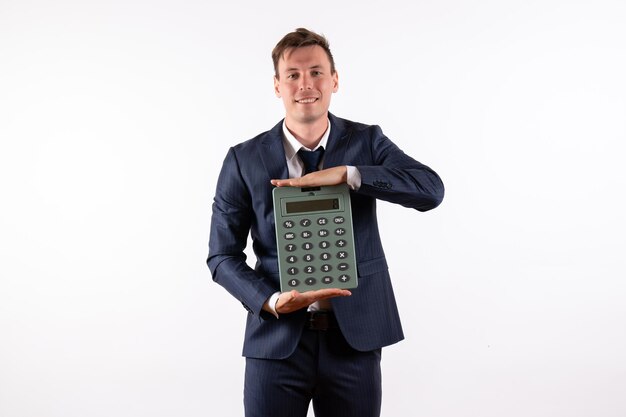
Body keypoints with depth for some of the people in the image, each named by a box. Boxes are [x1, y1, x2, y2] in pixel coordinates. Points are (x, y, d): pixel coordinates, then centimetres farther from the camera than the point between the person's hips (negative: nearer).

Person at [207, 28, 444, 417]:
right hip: (277, 339, 0)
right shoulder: (244, 160, -1)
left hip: (354, 337, 1)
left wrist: (346, 173, -22)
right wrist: (272, 301, -16)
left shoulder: (367, 142, 2)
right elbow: (223, 256, 1)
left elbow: (431, 189, -13)